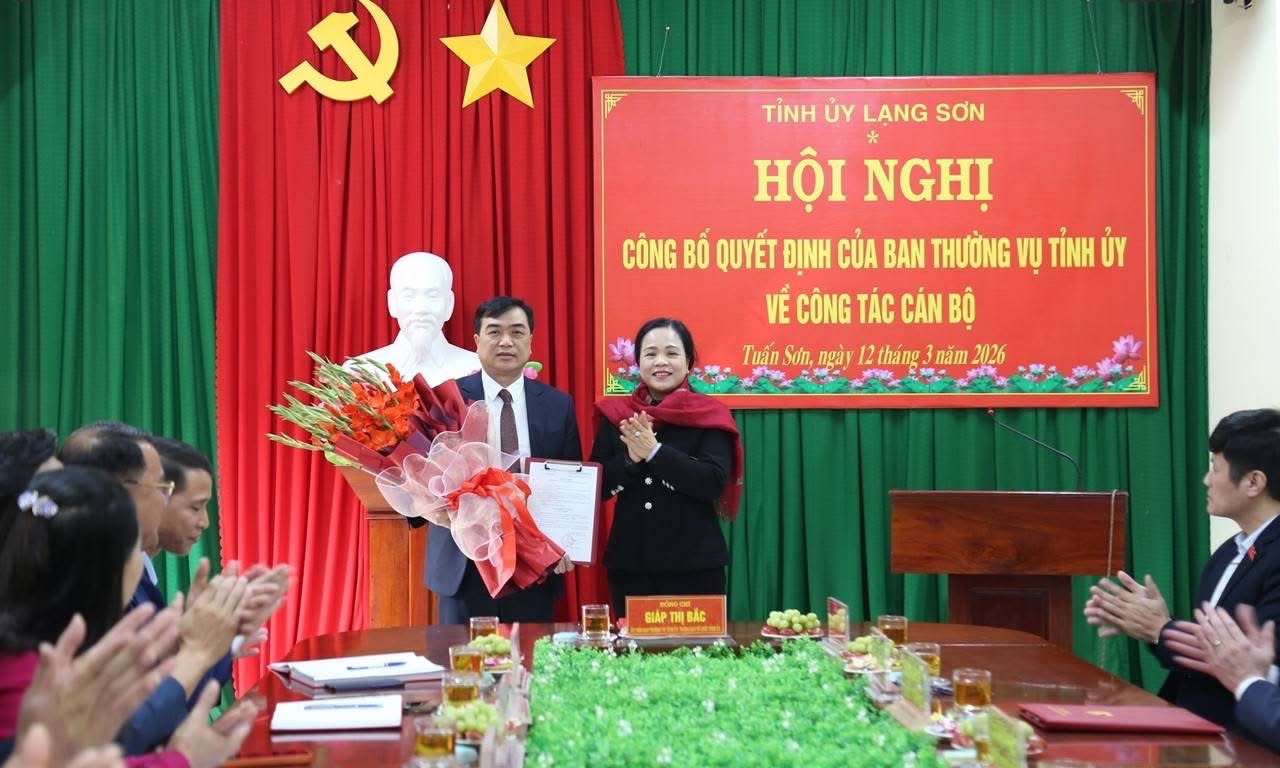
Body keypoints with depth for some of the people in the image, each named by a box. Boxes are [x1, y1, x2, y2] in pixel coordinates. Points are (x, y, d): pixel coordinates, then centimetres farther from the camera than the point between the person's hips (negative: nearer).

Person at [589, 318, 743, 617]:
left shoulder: (710, 414, -1)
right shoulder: (615, 415, 7)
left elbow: (713, 482, -13)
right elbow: (596, 487, 3)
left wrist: (654, 452, -19)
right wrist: (630, 459, -14)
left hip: (694, 563, -2)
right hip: (629, 563, 2)